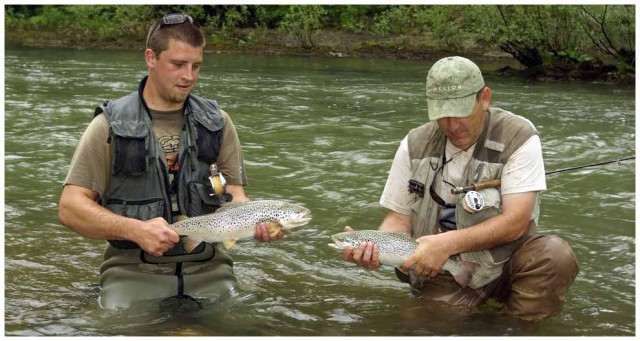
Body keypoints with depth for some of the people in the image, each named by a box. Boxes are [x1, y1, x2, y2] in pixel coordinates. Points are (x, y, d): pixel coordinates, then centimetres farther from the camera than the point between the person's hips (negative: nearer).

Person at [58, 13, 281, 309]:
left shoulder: (217, 122, 11)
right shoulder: (111, 126, 2)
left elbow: (234, 198, 7)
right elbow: (70, 208, -3)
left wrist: (258, 221, -17)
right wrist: (135, 229, -18)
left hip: (208, 269, 3)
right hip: (133, 270, -2)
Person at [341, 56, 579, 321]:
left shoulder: (518, 137, -10)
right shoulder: (415, 146, 1)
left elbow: (515, 222, -17)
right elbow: (399, 218, 4)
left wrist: (448, 243, -29)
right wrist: (374, 248, -19)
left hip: (505, 262, -1)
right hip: (442, 276, 1)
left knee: (556, 255, -30)